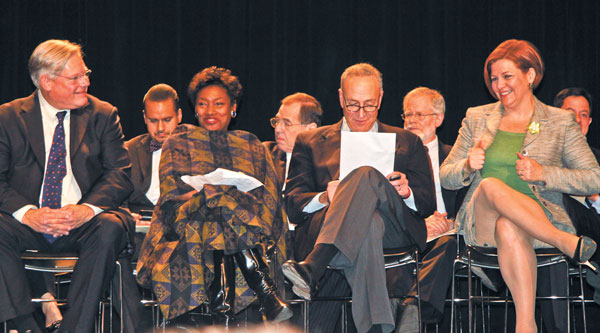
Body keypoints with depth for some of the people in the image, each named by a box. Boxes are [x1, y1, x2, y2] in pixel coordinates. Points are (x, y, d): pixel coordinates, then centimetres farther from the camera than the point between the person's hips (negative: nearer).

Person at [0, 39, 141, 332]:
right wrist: (27, 213, -21)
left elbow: (120, 173, 1)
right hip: (31, 227, 0)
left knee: (111, 227, -32)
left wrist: (87, 209, -19)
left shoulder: (103, 115, 9)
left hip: (82, 224, 0)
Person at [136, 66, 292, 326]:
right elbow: (172, 194, 4)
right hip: (191, 230, -1)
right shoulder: (179, 143, 21)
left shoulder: (251, 146, 25)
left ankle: (223, 314, -48)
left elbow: (268, 197, 9)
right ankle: (267, 294, -46)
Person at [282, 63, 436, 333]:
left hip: (393, 228, 1)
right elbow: (292, 204, 12)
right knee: (367, 224, -40)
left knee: (367, 176, -34)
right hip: (323, 229, -1)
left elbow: (427, 204, 19)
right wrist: (324, 198, -11)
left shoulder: (408, 143, 27)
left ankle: (310, 269, -50)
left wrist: (406, 192, -6)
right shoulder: (310, 143, 25)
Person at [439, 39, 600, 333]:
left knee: (508, 228, -40)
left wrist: (543, 173, -10)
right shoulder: (477, 118, 18)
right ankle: (567, 243, -36)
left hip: (540, 219, -2)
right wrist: (468, 167, -7)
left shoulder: (560, 122, 11)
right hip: (480, 220, 2)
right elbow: (445, 177, 17)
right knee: (491, 185, -36)